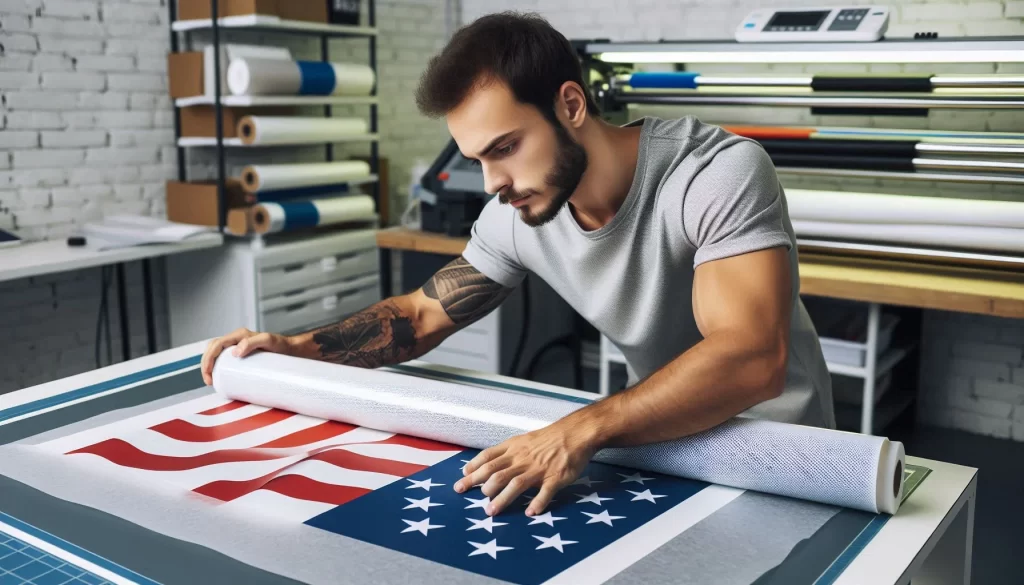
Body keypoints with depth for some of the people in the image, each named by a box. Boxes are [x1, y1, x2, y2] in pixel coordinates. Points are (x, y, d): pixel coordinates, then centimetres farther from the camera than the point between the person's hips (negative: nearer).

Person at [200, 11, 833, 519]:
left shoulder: (720, 171, -26)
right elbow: (423, 313, 4)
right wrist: (296, 348, -8)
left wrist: (582, 430, -48)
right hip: (660, 443, 5)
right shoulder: (514, 217, -9)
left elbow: (751, 359, -37)